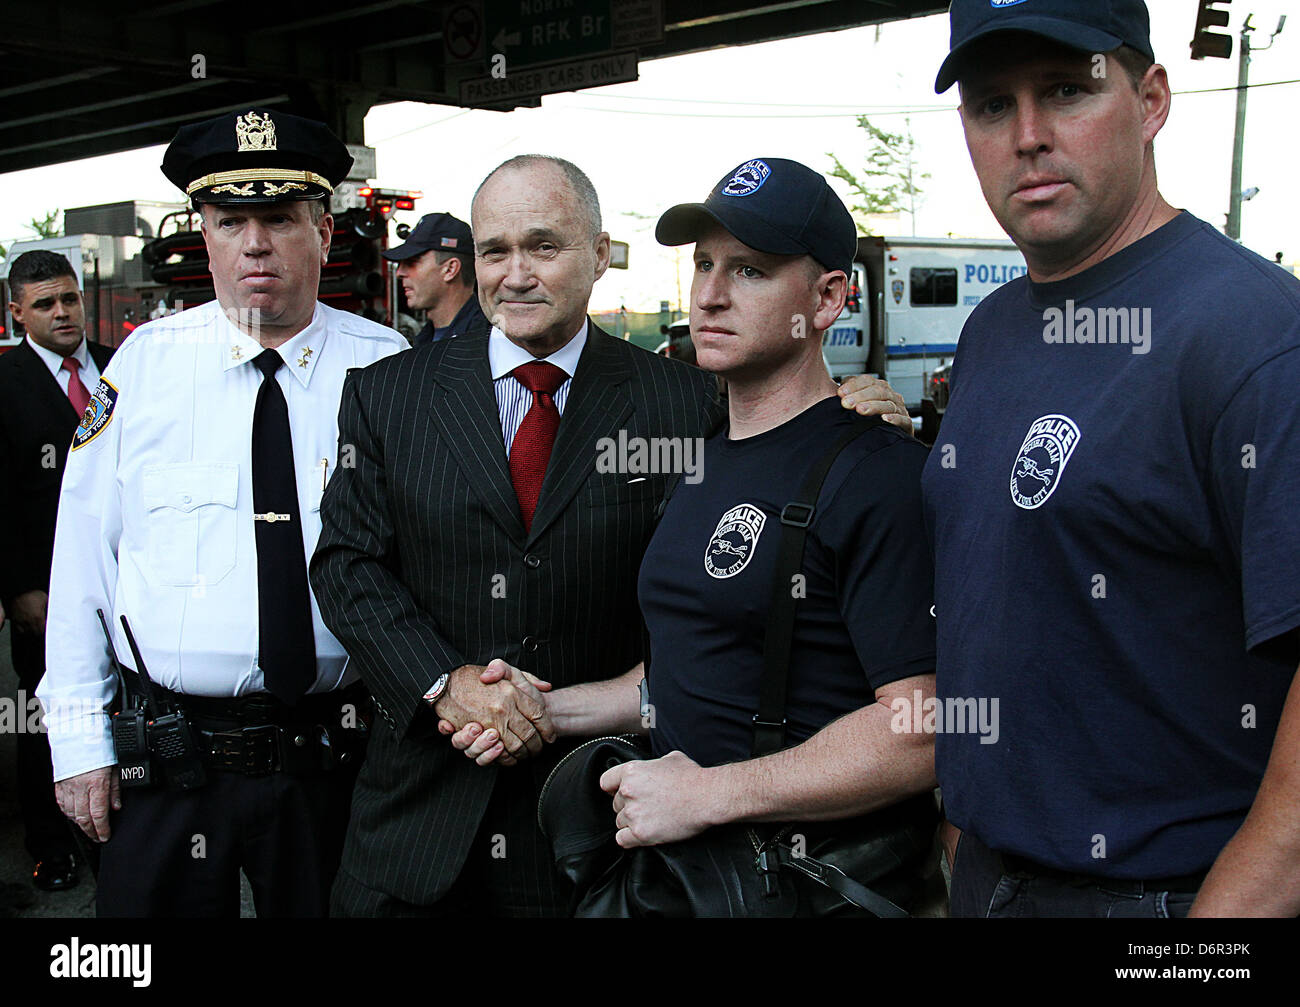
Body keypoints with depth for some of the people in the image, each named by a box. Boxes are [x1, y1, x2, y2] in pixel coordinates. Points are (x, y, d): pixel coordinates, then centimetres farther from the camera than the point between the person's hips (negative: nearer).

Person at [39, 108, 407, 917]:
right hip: (165, 755, 1)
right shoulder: (144, 364, -1)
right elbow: (83, 554, 0)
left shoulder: (388, 371, -3)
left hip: (332, 760, 0)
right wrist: (81, 739, -1)